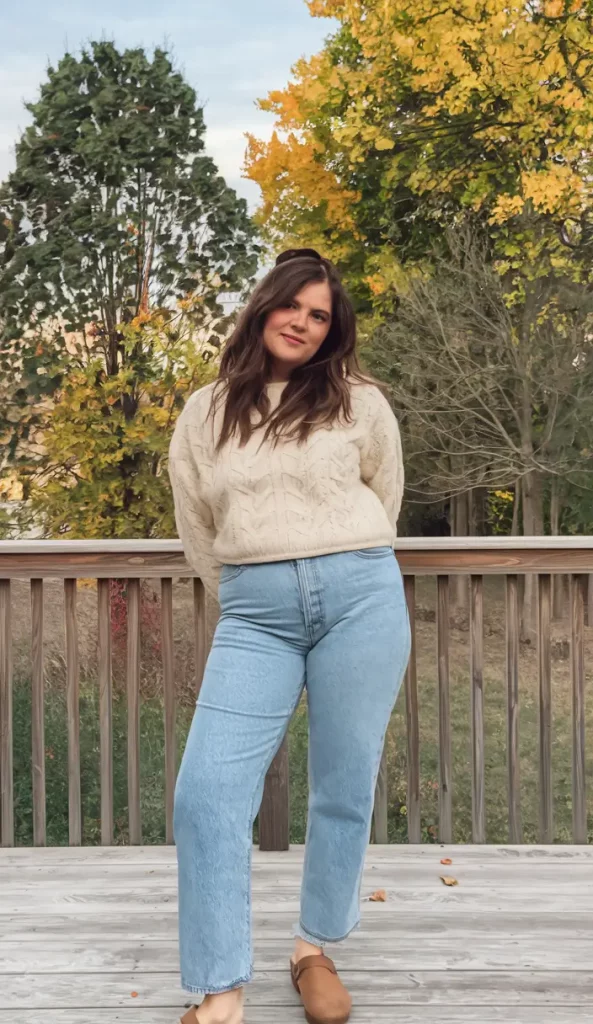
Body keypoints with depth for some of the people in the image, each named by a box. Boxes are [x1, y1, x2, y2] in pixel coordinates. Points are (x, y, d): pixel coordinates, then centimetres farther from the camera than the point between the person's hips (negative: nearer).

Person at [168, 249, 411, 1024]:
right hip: (254, 614, 1)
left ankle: (315, 951, 26)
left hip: (361, 597, 0)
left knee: (344, 788, 6)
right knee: (206, 791, -11)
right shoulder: (204, 414, 11)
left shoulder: (360, 404, 7)